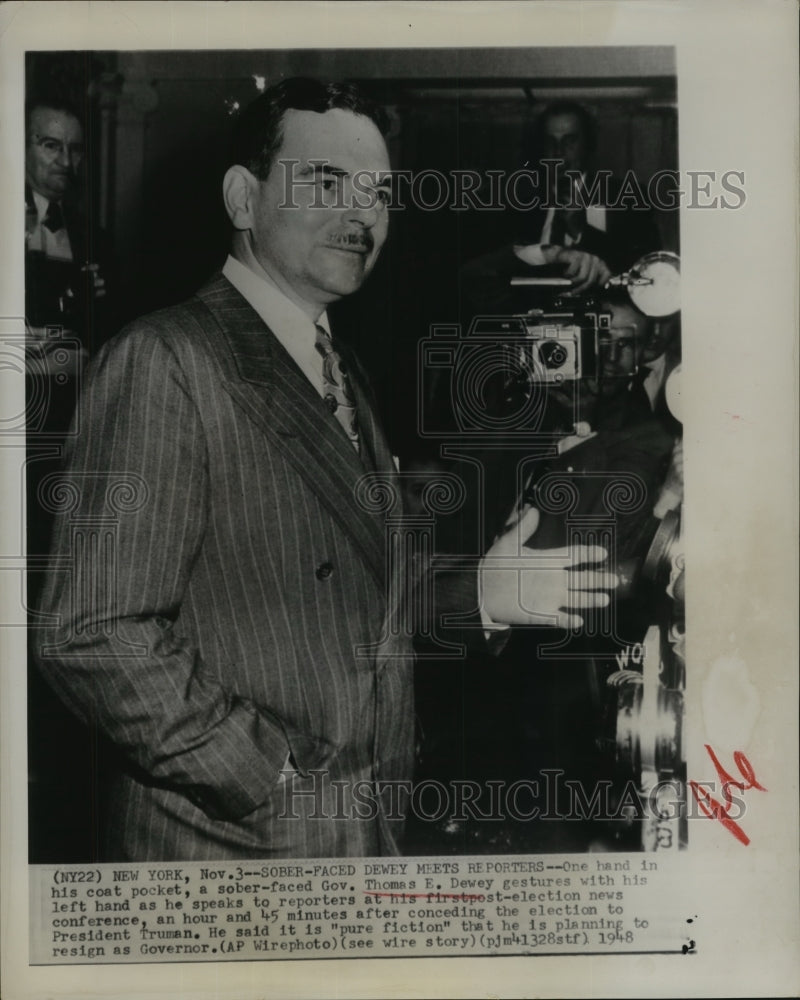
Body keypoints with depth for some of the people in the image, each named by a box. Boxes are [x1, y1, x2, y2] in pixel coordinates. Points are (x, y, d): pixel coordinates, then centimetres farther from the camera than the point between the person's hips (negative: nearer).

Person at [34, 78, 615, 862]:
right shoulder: (162, 362, -16)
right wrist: (275, 778, -18)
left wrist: (478, 595, 1)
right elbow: (94, 637, -21)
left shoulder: (341, 376, 11)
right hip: (226, 841, -8)